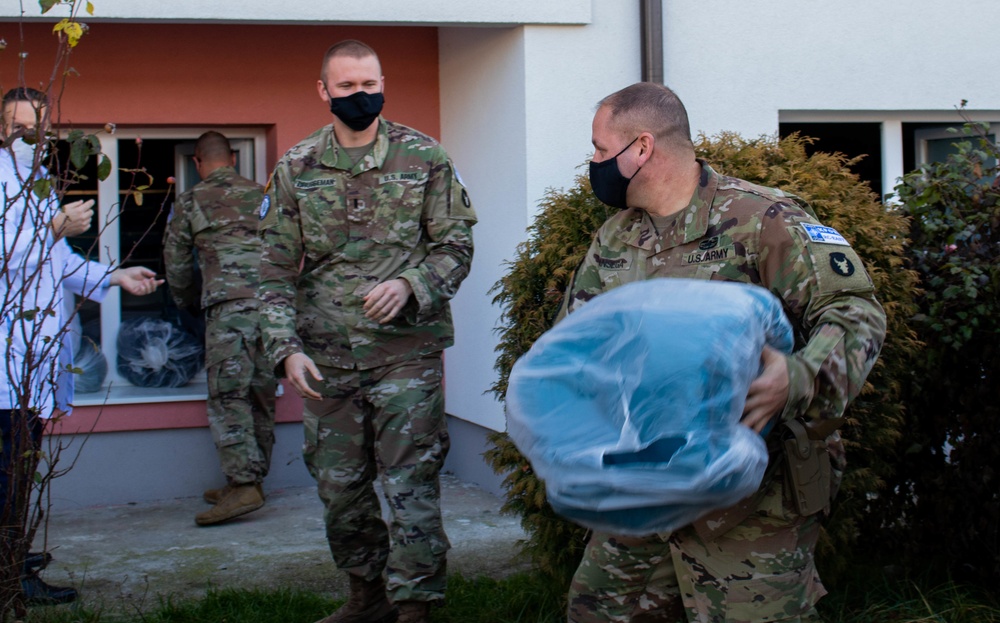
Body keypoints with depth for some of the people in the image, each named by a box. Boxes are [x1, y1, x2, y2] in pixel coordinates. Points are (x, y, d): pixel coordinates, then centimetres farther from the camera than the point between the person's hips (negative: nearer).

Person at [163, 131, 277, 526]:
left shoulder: (191, 202, 11)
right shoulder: (262, 195, 20)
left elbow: (176, 261, 17)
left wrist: (186, 301, 34)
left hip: (229, 303, -5)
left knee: (228, 395, -6)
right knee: (261, 395, 10)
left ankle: (244, 484, -16)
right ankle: (249, 481, 15)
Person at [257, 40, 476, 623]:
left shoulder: (424, 158, 1)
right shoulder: (296, 169, 5)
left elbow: (457, 244, 2)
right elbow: (277, 269, 6)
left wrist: (409, 284, -16)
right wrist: (287, 348, -5)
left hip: (407, 353, -3)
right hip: (326, 360, 3)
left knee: (411, 484, -4)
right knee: (339, 486, 11)